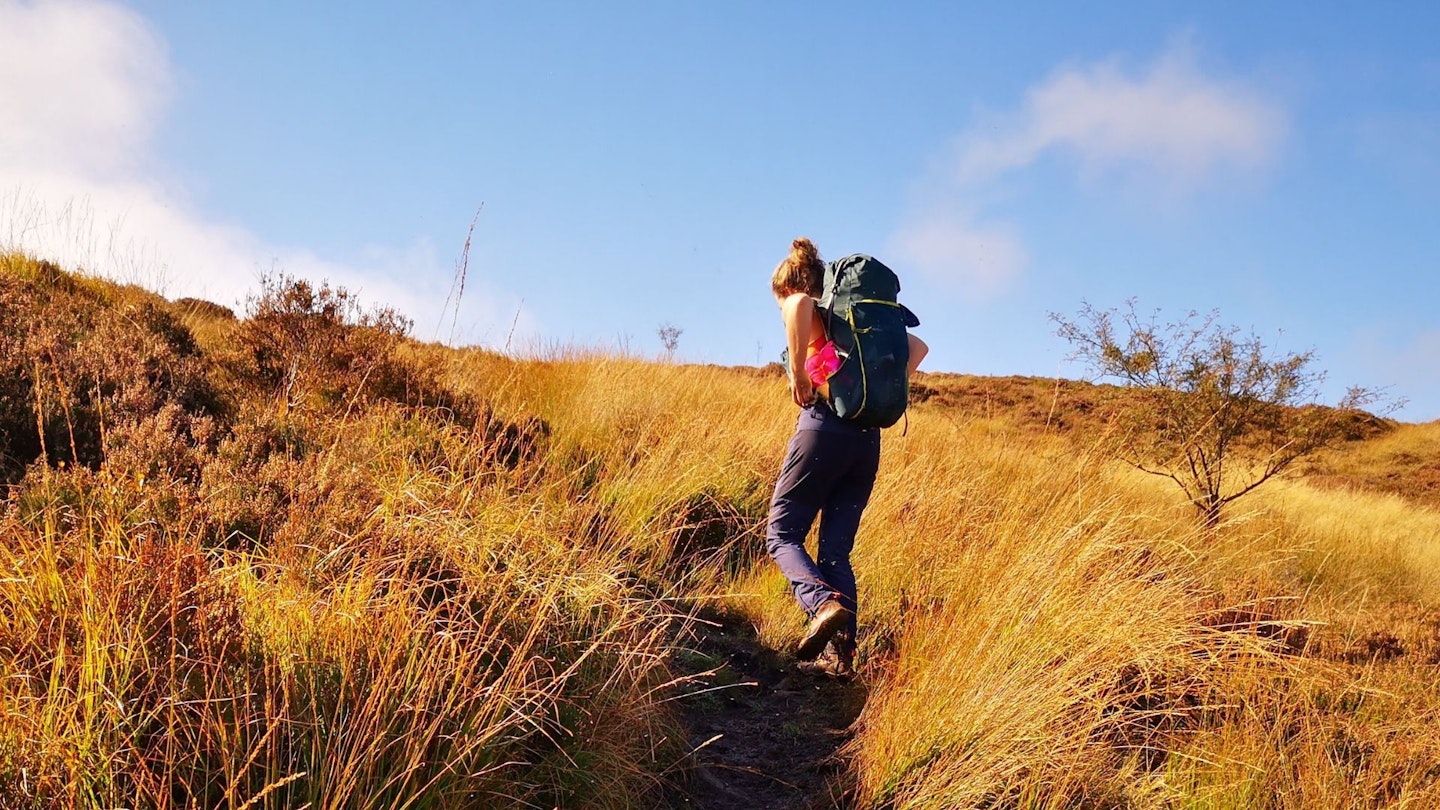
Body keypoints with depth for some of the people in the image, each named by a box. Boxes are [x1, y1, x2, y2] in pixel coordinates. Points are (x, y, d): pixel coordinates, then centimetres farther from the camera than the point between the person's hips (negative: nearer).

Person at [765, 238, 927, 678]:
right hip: (868, 440, 6)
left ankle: (823, 603, -24)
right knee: (836, 549, 10)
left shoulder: (805, 311, 3)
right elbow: (917, 347, 24)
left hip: (824, 430, -6)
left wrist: (798, 374, -17)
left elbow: (800, 304, -23)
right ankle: (841, 652, 1)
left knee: (781, 534, 3)